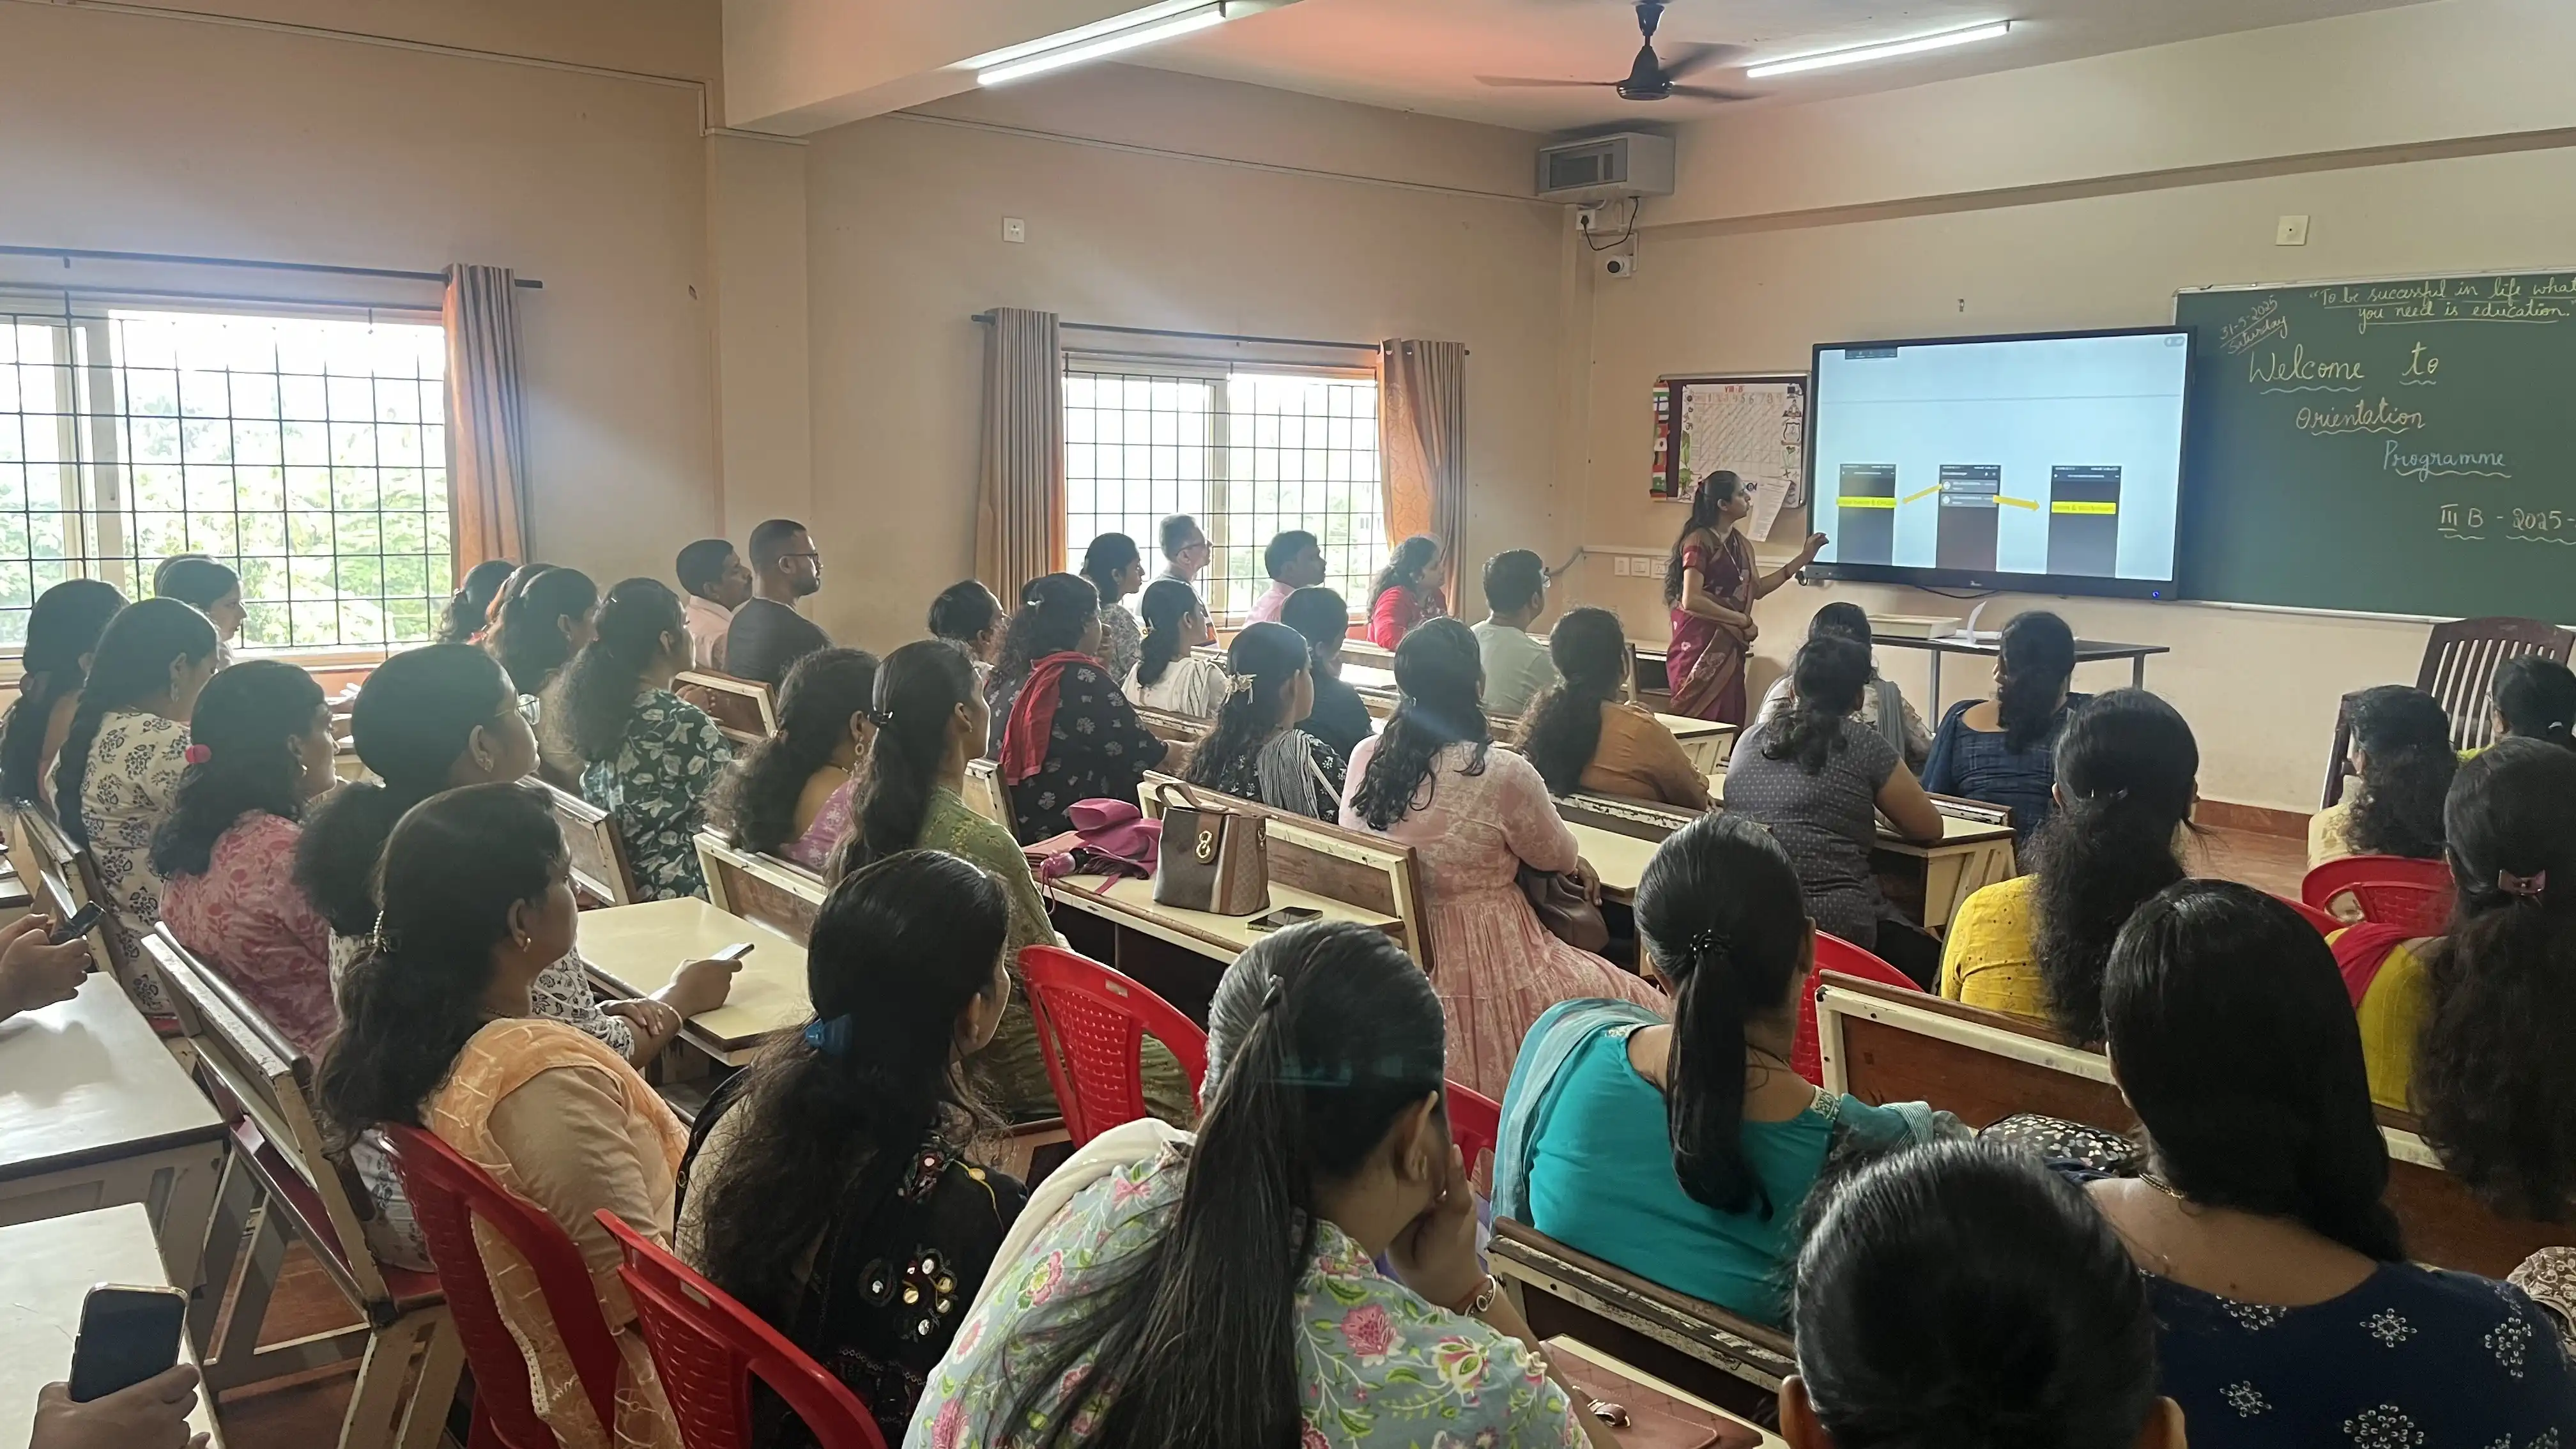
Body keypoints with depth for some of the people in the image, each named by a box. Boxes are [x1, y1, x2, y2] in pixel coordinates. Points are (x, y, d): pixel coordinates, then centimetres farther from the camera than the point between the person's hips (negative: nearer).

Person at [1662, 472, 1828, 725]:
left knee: (1729, 724, 6)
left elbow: (1757, 589, 19)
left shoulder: (1739, 543, 12)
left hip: (1729, 648, 8)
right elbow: (1691, 601, -22)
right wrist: (1742, 620, -15)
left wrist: (1803, 559, 17)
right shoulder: (1699, 541, -14)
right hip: (1699, 648, -8)